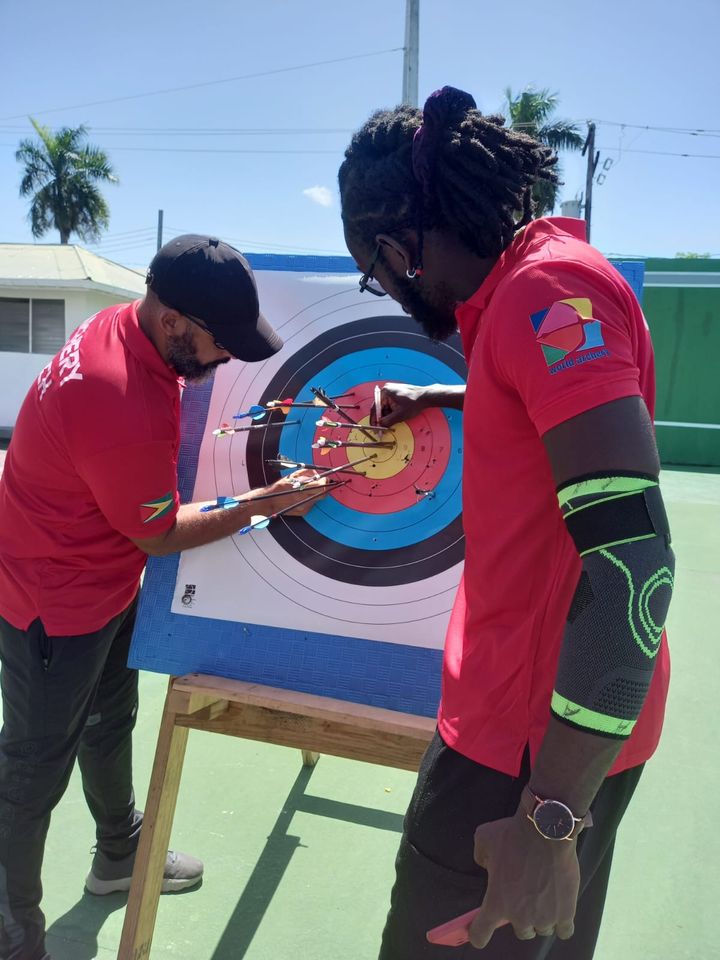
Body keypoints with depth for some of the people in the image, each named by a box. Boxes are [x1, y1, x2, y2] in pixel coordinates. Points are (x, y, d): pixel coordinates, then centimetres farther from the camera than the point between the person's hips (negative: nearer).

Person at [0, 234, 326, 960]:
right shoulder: (130, 415, -37)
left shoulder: (118, 324, -9)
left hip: (101, 580, 9)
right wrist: (262, 504, -13)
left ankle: (119, 855, 48)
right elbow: (158, 536, -20)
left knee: (110, 721, 25)